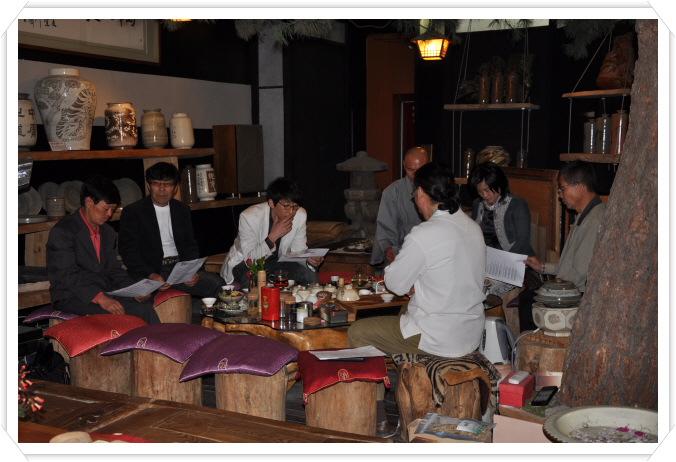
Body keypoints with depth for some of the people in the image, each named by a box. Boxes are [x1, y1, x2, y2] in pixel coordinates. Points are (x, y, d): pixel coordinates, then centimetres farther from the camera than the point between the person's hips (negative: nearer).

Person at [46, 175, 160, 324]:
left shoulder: (108, 232, 17)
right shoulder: (62, 232, -8)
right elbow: (68, 275, -18)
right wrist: (100, 298, -31)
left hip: (104, 293, 6)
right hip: (70, 297, -6)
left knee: (144, 306, -23)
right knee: (115, 314, -34)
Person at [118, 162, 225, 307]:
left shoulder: (183, 210, 17)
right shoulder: (132, 212, 3)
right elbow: (129, 252, -3)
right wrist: (151, 276, -21)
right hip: (147, 271, -3)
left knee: (217, 284, -21)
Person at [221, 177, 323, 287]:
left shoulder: (300, 215, -14)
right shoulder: (249, 217, -27)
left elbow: (298, 250, -4)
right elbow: (250, 259, -28)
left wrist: (310, 259, -27)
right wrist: (272, 237, -40)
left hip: (277, 261, 4)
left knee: (310, 275, -21)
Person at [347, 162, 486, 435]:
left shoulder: (425, 234, -22)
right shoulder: (473, 227, 4)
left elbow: (395, 283, -12)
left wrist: (393, 262, 8)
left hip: (440, 340, -8)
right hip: (472, 333, 9)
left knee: (358, 332, 7)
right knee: (406, 311, 35)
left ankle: (375, 415, 16)